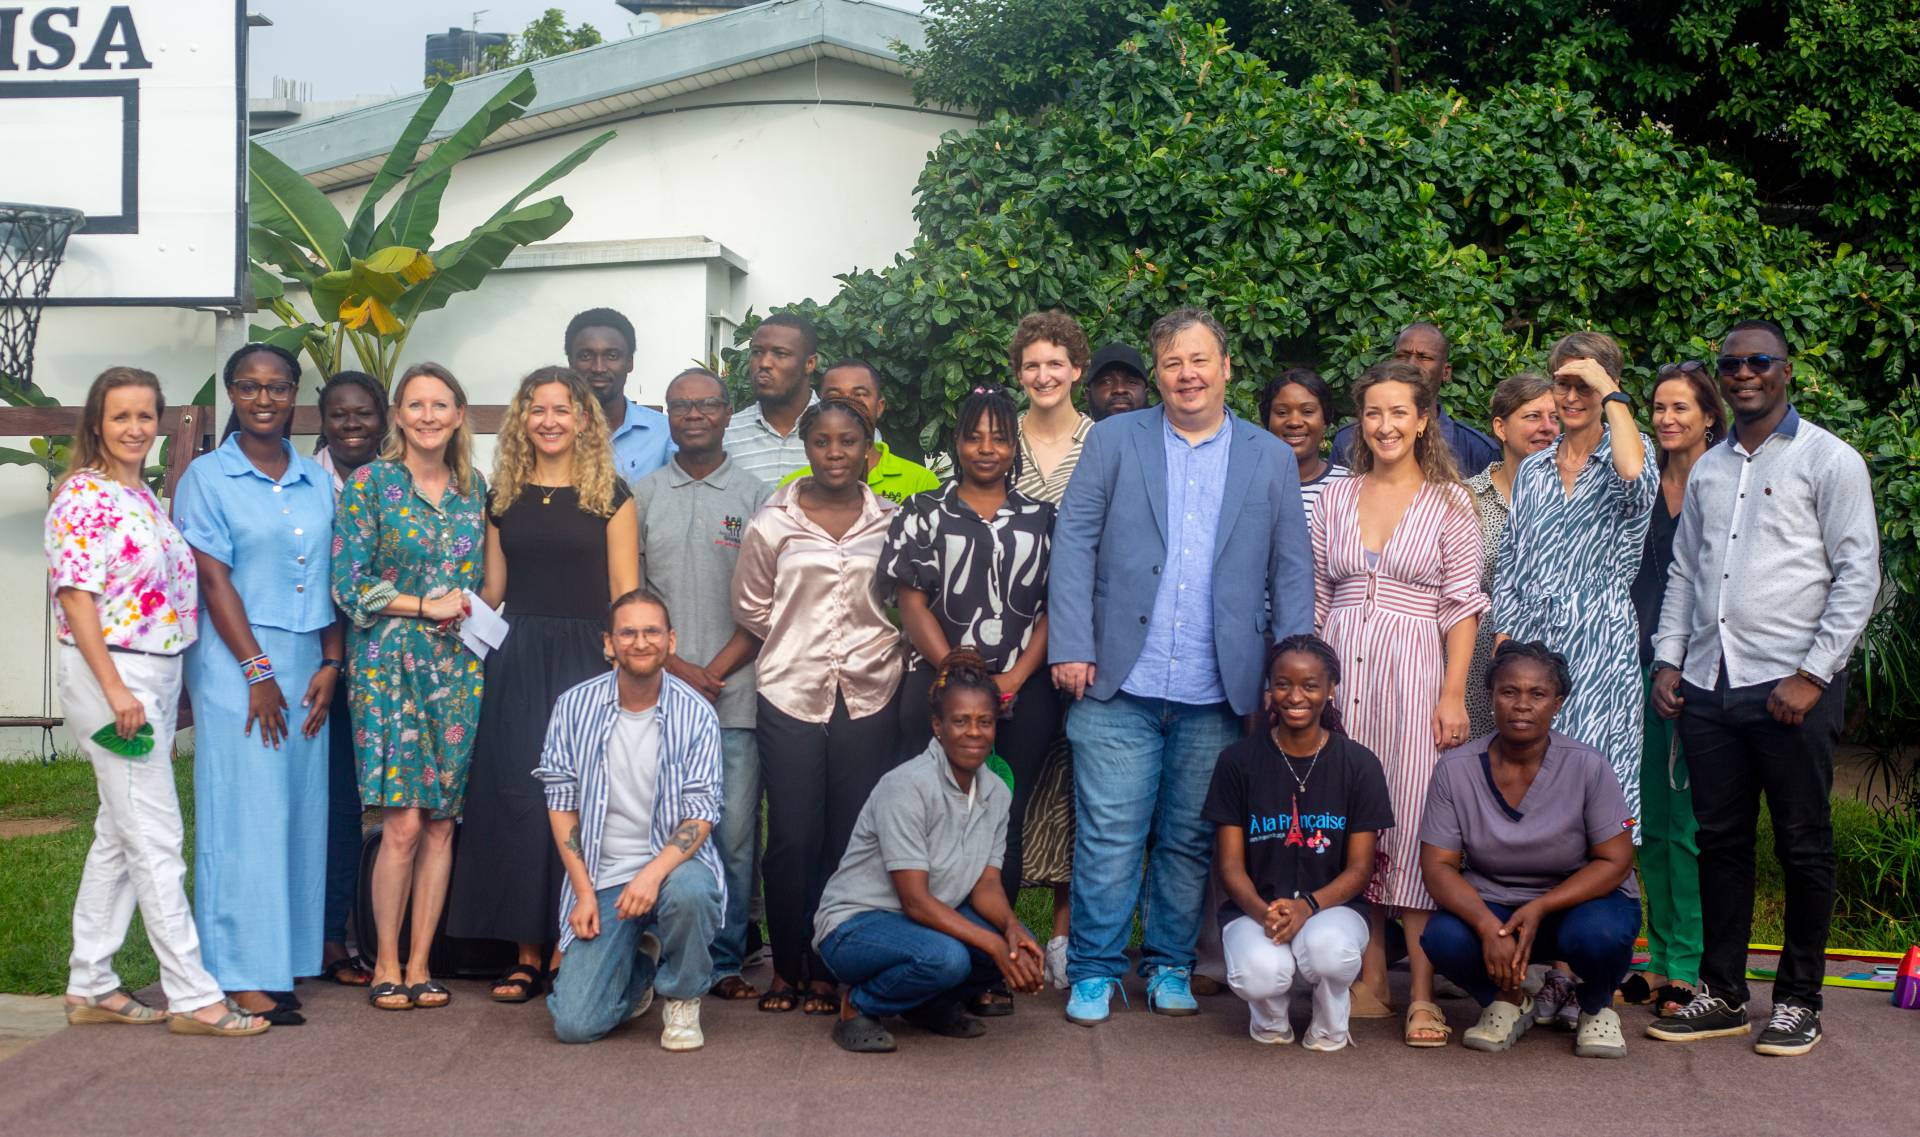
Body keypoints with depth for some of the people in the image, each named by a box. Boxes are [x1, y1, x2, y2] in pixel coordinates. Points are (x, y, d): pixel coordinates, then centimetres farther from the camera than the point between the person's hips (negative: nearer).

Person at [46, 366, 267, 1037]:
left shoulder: (144, 497, 15)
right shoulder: (84, 497, -11)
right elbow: (76, 596, -16)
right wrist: (115, 690, -21)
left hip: (157, 675, 9)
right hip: (111, 676, -9)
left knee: (119, 836, 12)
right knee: (156, 839, -6)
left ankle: (91, 987, 21)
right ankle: (194, 997, -2)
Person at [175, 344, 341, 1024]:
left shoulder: (318, 482, 13)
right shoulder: (208, 477, 0)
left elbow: (332, 580, 12)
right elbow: (215, 582, -7)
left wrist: (331, 665, 1)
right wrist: (258, 672, -12)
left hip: (307, 663, 5)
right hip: (237, 663, -5)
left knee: (301, 811, 5)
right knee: (245, 814, -4)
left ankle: (286, 958, 13)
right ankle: (244, 975, 0)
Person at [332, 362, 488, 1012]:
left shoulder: (473, 488, 12)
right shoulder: (370, 483, -1)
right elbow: (347, 583, -5)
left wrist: (472, 610, 0)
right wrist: (427, 606, -8)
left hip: (459, 667, 4)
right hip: (389, 662, -4)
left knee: (441, 822, 3)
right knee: (403, 822, -9)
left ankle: (420, 962, 12)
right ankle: (386, 964, 4)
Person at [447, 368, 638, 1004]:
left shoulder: (610, 495, 2)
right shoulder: (504, 497, 12)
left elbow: (624, 594, -1)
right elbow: (493, 588, 17)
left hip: (585, 660, -3)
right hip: (516, 661, 3)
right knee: (516, 799, -1)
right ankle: (526, 952, 6)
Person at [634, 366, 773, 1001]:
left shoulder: (756, 498, 7)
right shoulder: (642, 497, 11)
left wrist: (714, 672, -6)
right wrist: (676, 666, -5)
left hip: (735, 693, -1)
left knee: (734, 835, -1)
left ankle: (725, 962, 8)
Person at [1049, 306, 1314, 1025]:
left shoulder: (1271, 460, 10)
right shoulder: (1114, 441, 6)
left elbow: (1291, 574, 8)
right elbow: (1074, 543, 2)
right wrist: (1071, 646, -6)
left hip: (1216, 696, 2)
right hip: (1120, 685, -1)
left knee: (1190, 839, 10)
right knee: (1110, 836, -1)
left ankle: (1170, 966, 23)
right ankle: (1094, 972, 10)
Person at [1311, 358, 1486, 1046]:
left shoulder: (1449, 501, 3)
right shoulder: (1336, 500, 12)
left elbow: (1461, 605, 0)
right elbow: (1317, 599, 14)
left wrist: (1453, 695, -7)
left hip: (1413, 671, -3)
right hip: (1340, 671, 3)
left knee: (1415, 825, -7)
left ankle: (1423, 997, -4)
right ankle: (1370, 981, 12)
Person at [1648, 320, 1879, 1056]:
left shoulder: (1829, 461, -1)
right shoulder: (1708, 470, 16)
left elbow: (1858, 575, -6)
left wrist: (1812, 675, -12)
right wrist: (1668, 658, 8)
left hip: (1790, 689, -5)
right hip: (1707, 686, 5)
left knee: (1803, 844, 4)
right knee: (1720, 841, 9)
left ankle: (1799, 1001, 15)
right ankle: (1722, 995, 18)